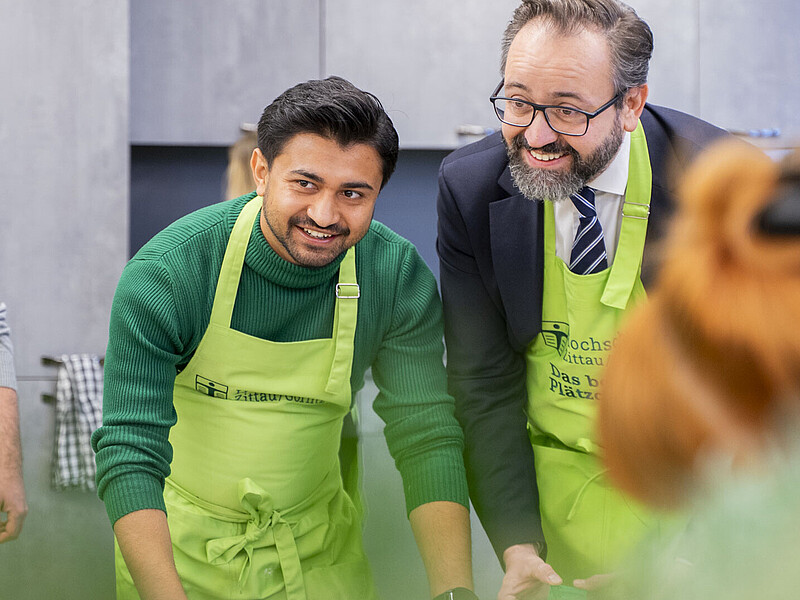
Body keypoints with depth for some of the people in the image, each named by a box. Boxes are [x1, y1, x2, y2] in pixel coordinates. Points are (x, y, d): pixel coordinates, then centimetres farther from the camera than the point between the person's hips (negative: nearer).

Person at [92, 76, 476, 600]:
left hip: (316, 552, 2)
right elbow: (130, 451, -27)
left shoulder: (399, 278, -16)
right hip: (178, 544, -2)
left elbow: (427, 438, -16)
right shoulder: (166, 273, -24)